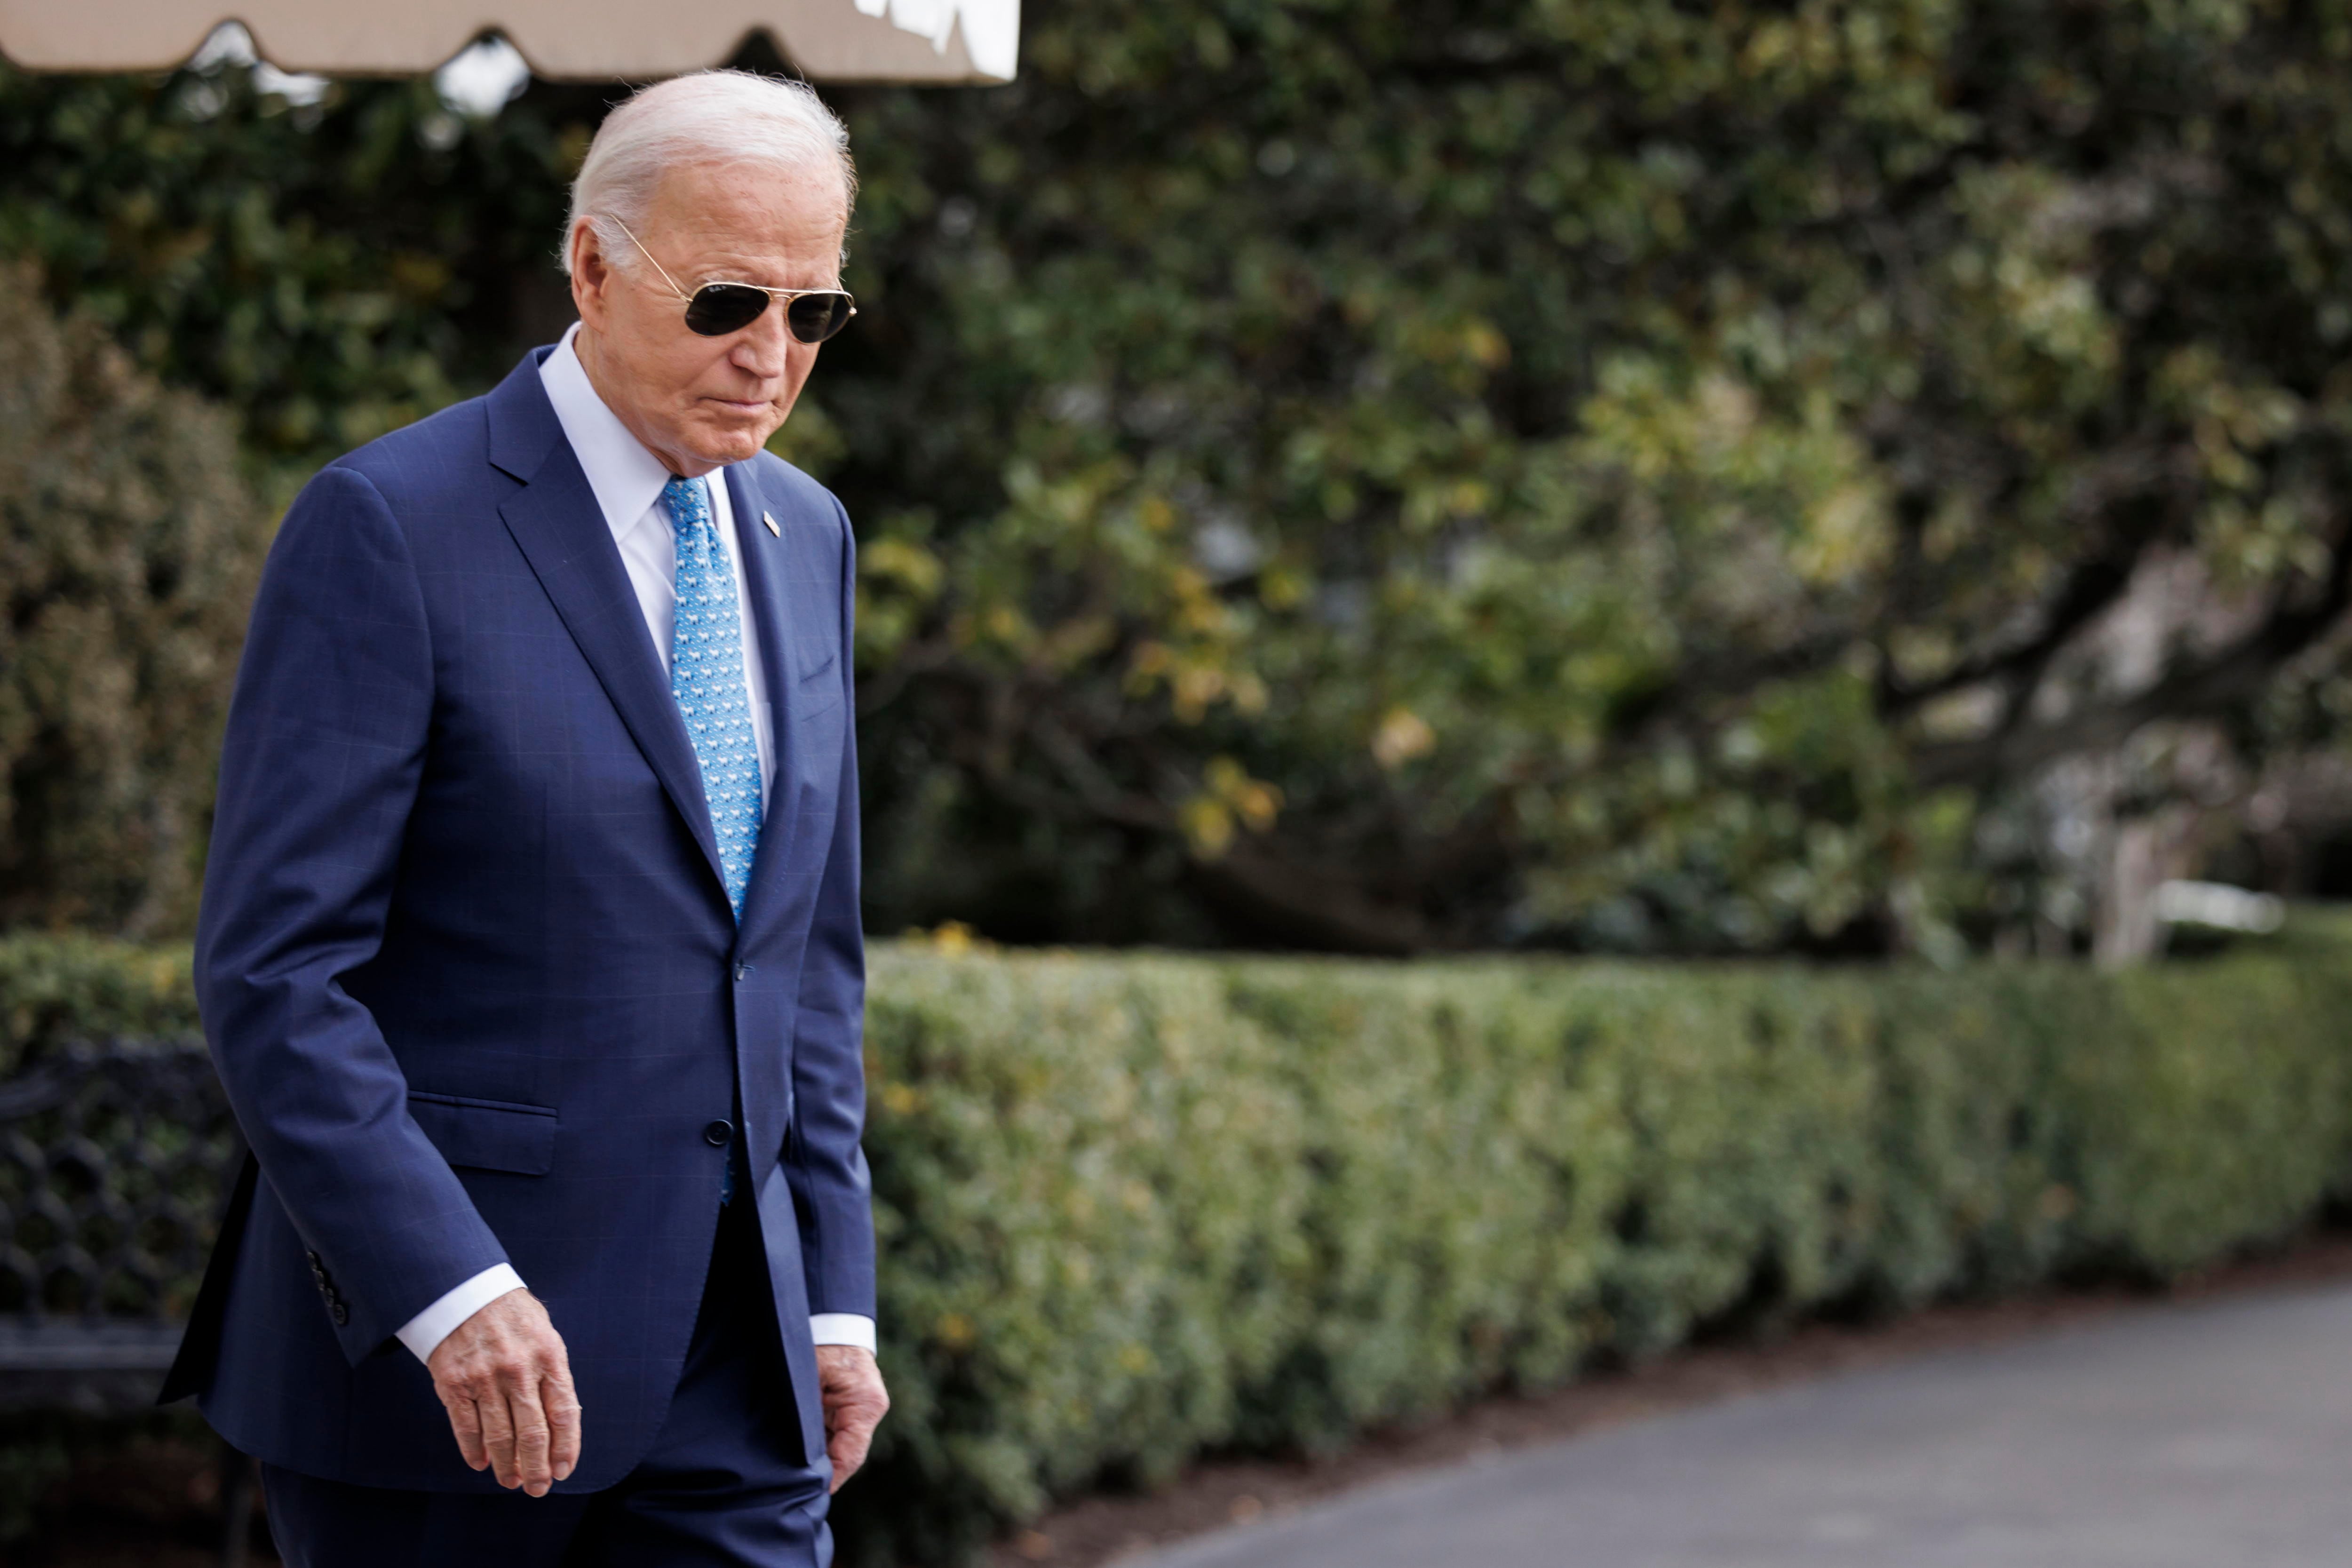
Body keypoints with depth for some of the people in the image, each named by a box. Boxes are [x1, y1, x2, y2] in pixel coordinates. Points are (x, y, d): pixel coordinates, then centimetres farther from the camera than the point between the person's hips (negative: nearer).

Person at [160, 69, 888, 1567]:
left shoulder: (804, 536, 12)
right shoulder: (390, 526, -10)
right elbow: (273, 967, -15)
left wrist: (837, 1296, 10)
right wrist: (449, 1291, -23)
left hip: (734, 1350, 6)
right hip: (428, 1345, -5)